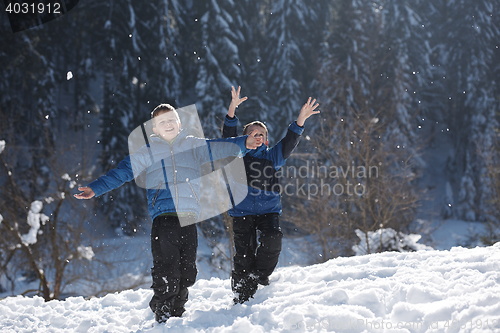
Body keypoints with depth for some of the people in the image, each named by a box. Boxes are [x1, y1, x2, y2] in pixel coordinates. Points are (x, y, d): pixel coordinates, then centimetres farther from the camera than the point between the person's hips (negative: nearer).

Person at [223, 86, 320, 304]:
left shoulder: (272, 156, 17)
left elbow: (288, 143, 6)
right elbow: (228, 135, -2)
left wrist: (300, 120, -8)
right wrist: (232, 109, -17)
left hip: (269, 209, 2)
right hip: (242, 210, -2)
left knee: (273, 239, -24)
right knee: (244, 253, -6)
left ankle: (261, 275, 0)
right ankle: (242, 298, 3)